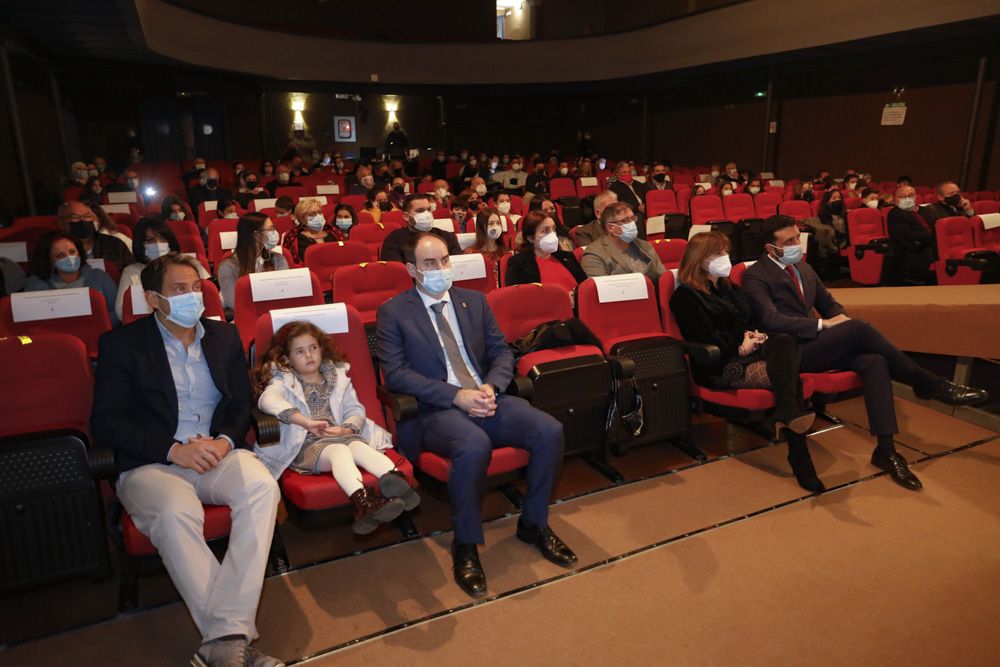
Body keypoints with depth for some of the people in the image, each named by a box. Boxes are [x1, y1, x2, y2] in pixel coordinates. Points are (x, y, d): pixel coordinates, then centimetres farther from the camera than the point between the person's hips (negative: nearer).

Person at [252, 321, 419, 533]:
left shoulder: (337, 377, 20)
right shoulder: (283, 381, 9)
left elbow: (356, 410, 12)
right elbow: (267, 400, -15)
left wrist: (345, 430, -12)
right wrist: (308, 423, -28)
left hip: (342, 436, 4)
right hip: (306, 444, -4)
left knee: (360, 446, -30)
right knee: (339, 450, -34)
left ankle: (394, 478, -57)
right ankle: (363, 501, -60)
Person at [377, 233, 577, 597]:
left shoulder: (474, 300, 16)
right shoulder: (393, 312, 2)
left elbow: (502, 351, 15)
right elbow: (395, 373, -8)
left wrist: (491, 386, -8)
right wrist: (456, 395, -17)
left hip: (486, 398, 5)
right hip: (435, 410, -5)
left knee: (550, 430, -19)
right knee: (474, 445, -37)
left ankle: (534, 523, 6)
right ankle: (465, 545, -12)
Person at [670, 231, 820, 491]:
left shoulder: (730, 289, 27)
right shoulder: (686, 296, 0)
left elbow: (754, 322, 26)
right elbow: (706, 340, -9)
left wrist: (757, 336, 4)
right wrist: (740, 349, -7)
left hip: (749, 353, 7)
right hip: (720, 367, -7)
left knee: (784, 341, -29)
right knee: (788, 376, -27)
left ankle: (787, 414, -41)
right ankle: (799, 459, -35)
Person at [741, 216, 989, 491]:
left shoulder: (804, 269, 19)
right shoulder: (755, 276, -7)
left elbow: (829, 304, 26)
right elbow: (771, 319, -19)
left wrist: (840, 318, 2)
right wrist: (822, 324, -20)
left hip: (814, 345, 8)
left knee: (873, 361, -20)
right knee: (858, 329, -26)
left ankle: (886, 449, -21)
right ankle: (929, 384, -10)